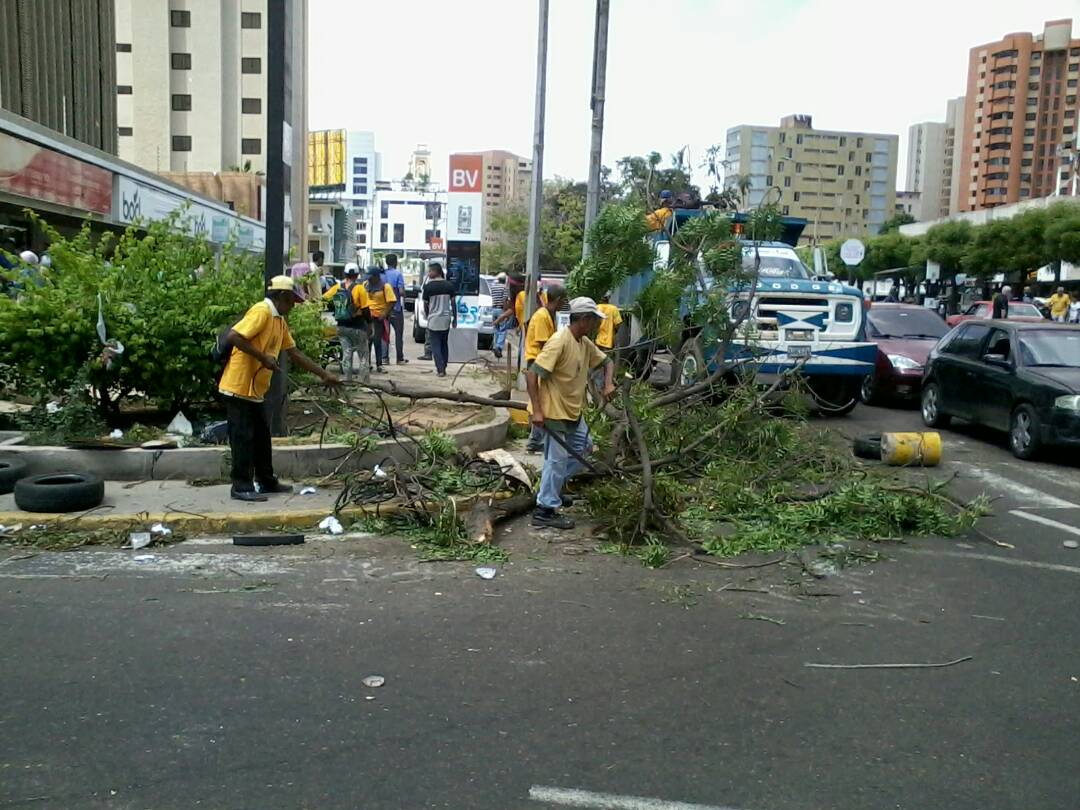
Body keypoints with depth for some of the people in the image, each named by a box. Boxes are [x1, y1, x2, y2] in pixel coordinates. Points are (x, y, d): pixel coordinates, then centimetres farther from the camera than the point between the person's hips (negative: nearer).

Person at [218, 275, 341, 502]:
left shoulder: (279, 320, 15)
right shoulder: (261, 312, -15)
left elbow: (295, 353, 18)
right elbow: (233, 337, -25)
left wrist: (324, 375, 16)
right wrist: (263, 357, -22)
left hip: (255, 389, 10)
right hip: (239, 387, -10)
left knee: (262, 436, 15)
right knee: (243, 438, -3)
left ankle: (266, 481, 25)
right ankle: (242, 487, 5)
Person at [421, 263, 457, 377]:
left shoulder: (428, 287, -9)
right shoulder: (449, 285, 1)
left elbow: (425, 305, -1)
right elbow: (453, 303, 3)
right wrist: (455, 318, 11)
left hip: (434, 319, -4)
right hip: (446, 319, 4)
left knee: (436, 346, 1)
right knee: (444, 344, 15)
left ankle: (440, 369, -7)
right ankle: (443, 367, 19)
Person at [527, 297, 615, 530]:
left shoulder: (585, 344, 5)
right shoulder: (559, 342, -22)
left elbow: (607, 361, 20)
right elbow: (531, 374, -25)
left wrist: (608, 383, -2)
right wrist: (537, 410, -28)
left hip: (573, 411, 10)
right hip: (555, 412, -10)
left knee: (582, 448, 22)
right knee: (558, 459, -2)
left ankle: (552, 489, 34)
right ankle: (545, 510, 9)